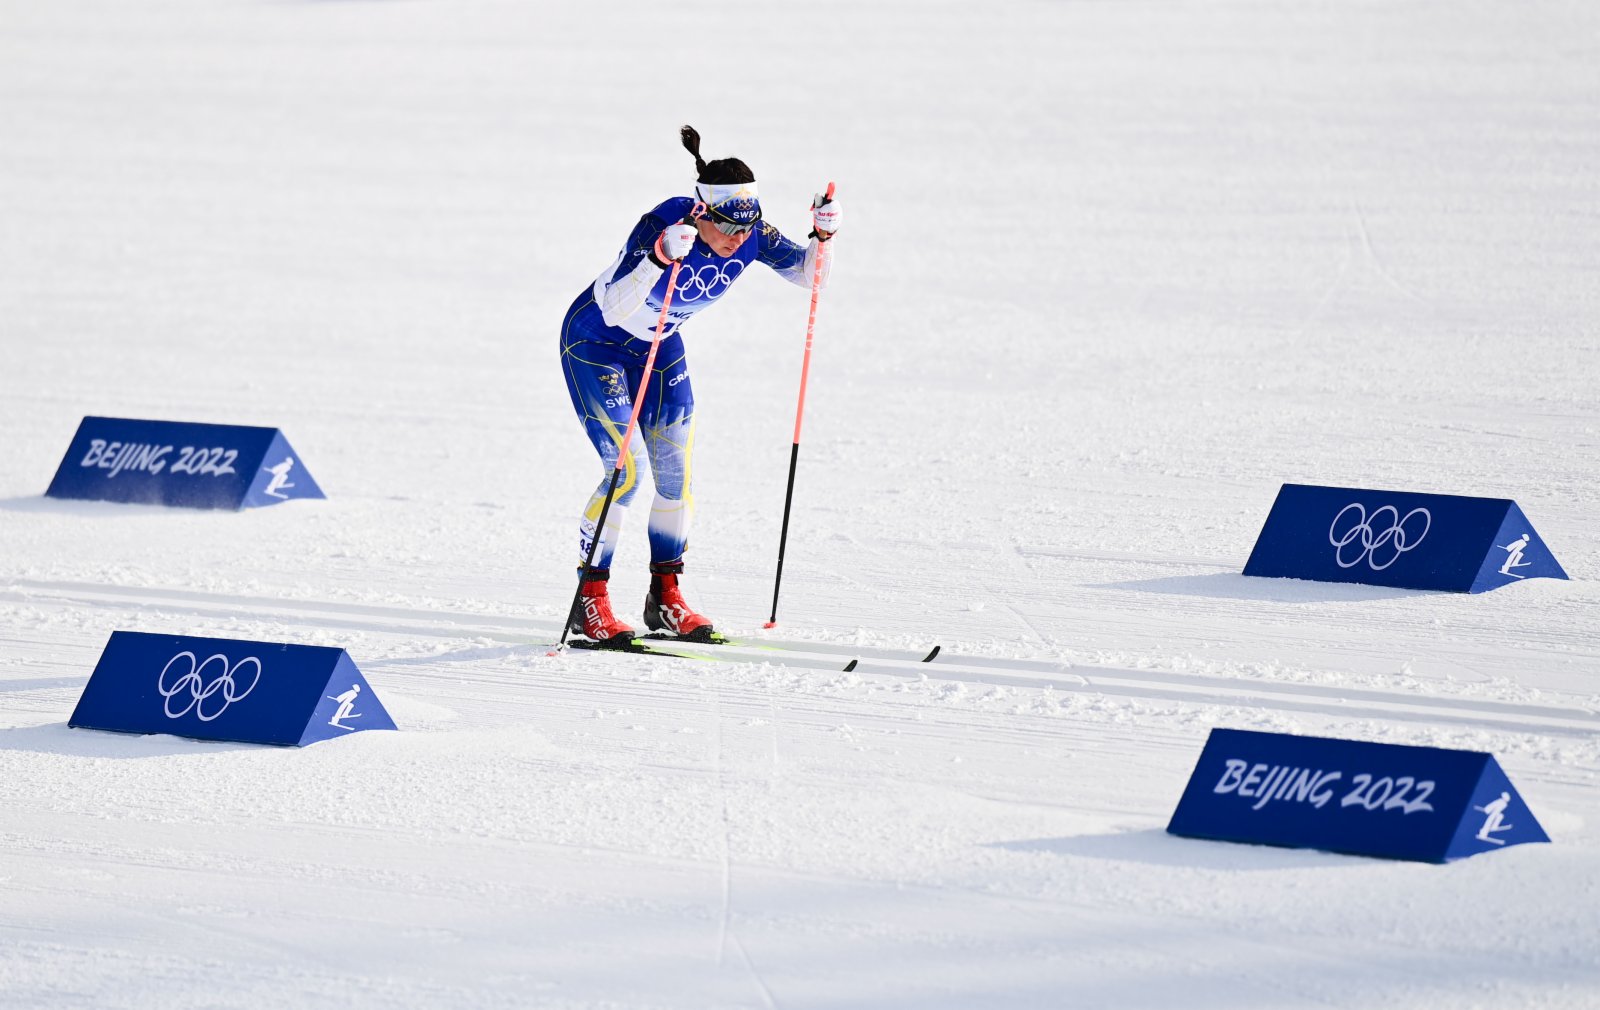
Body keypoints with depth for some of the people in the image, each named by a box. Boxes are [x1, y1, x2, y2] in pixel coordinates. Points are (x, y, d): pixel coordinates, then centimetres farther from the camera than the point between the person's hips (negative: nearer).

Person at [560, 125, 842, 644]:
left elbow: (808, 275, -7)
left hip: (660, 345, 6)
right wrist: (660, 256, -58)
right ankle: (589, 601, -6)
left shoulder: (749, 233, -19)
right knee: (627, 468, -15)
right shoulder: (661, 225, -35)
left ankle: (665, 597, 13)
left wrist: (822, 236, -27)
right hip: (595, 342, -6)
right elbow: (615, 310, -44)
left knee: (676, 469, 1)